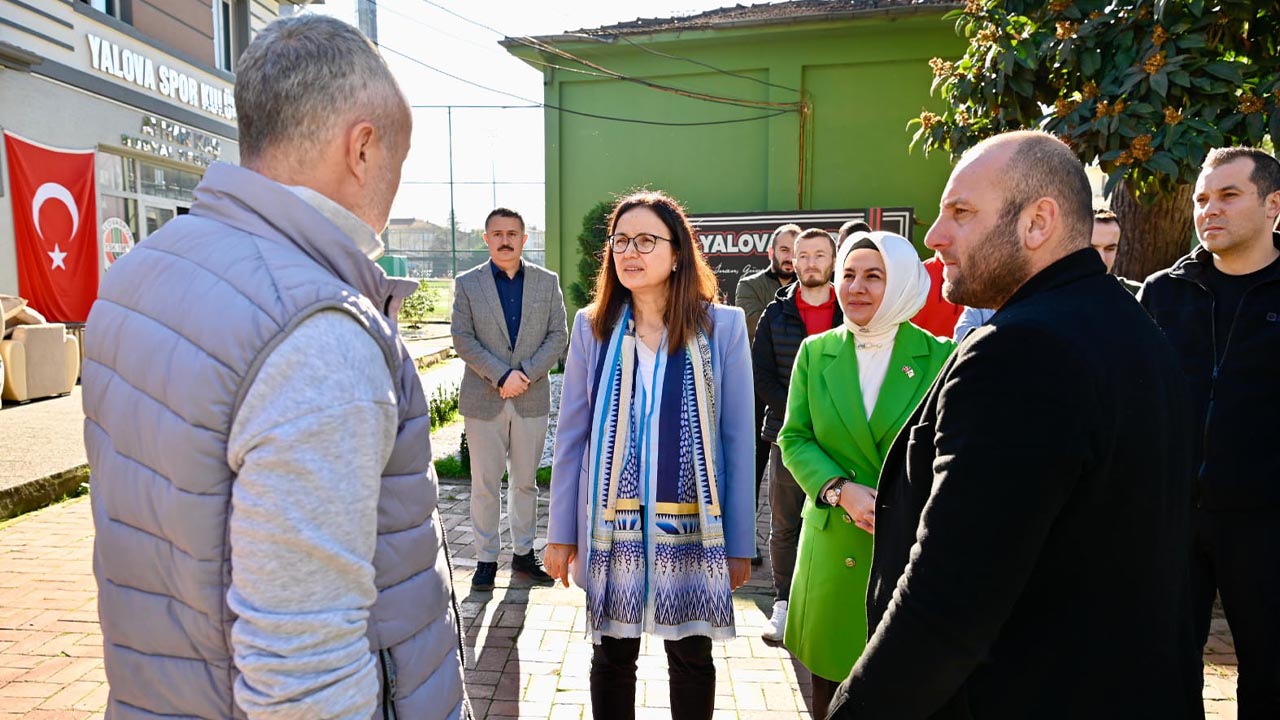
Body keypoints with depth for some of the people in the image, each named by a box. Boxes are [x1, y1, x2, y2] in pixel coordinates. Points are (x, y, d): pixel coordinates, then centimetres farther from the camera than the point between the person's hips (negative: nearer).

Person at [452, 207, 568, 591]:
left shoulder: (547, 281, 6)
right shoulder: (467, 283, 2)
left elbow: (558, 336, 1)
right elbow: (462, 339, -5)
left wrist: (525, 373, -12)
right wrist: (502, 375, -15)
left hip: (532, 397, 2)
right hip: (483, 398, -1)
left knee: (526, 481, 12)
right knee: (485, 483, 5)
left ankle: (523, 553, 24)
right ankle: (486, 558, 17)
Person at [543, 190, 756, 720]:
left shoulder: (722, 326, -5)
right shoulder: (592, 326, 0)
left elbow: (738, 439, -3)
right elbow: (571, 436, 2)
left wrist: (740, 542, -3)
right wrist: (561, 533, 2)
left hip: (692, 525, -1)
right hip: (612, 524, 1)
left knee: (692, 658, 14)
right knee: (612, 656, 14)